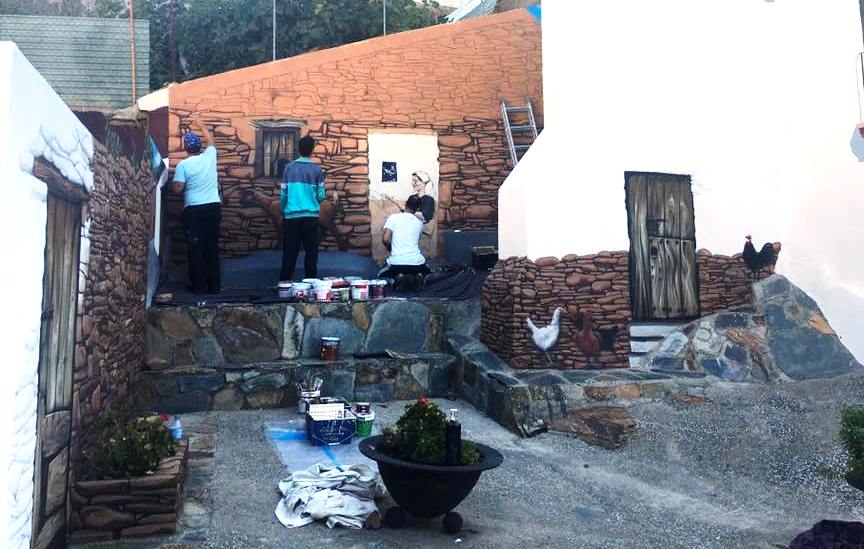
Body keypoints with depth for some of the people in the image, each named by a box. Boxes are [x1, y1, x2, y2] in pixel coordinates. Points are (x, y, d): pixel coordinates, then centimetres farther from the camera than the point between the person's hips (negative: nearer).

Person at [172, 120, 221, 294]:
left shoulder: (183, 165, -7)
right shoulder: (209, 156, 3)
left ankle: (198, 285, 5)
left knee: (196, 248, 3)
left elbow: (178, 188, -11)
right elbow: (211, 140, 24)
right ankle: (213, 285, 10)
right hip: (213, 207, 3)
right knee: (212, 247, 7)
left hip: (193, 209, -3)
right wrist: (201, 125, 38)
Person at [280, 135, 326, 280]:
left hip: (291, 217, 1)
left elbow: (283, 194, 3)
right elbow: (321, 196, -2)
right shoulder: (317, 170, 0)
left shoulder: (289, 168, 3)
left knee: (289, 253, 7)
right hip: (310, 217, -1)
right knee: (311, 252, 6)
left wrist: (283, 211, 18)